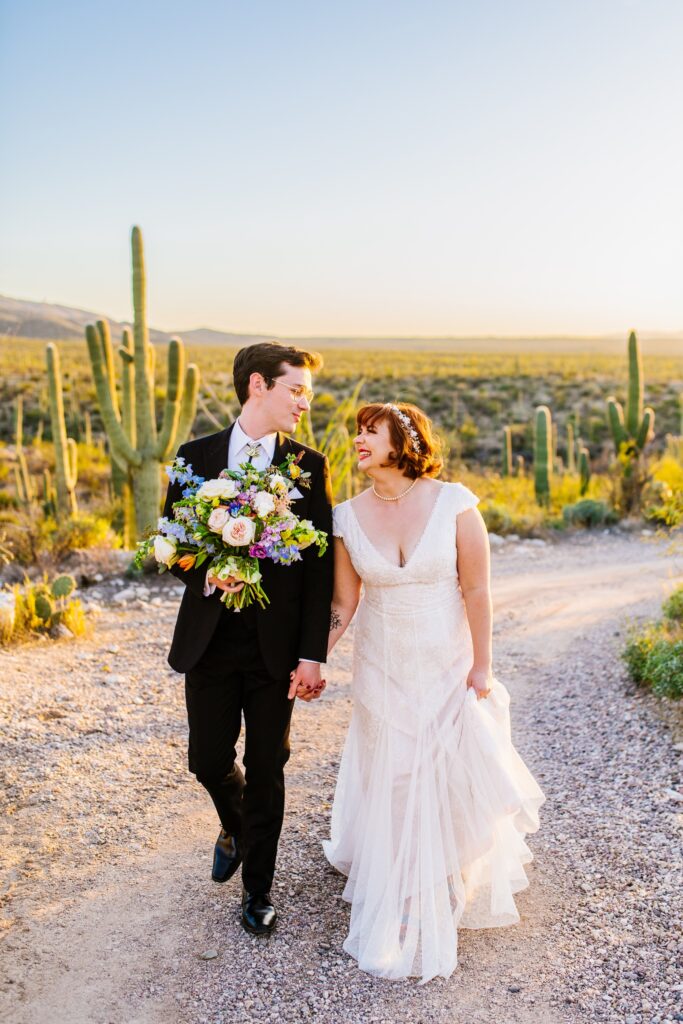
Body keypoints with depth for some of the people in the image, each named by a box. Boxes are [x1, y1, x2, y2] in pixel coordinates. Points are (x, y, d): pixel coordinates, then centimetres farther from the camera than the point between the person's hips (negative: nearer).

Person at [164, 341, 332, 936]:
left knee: (267, 769, 8)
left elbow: (320, 568, -4)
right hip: (210, 639, 1)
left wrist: (312, 654, -9)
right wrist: (205, 574, -17)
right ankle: (236, 826, 45)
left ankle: (258, 888, 29)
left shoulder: (309, 466, -2)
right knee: (209, 759, 10)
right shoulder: (196, 457, 1)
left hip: (276, 645, -1)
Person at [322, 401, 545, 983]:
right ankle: (403, 902, 30)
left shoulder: (454, 504, -14)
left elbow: (476, 590, -10)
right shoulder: (350, 517, -6)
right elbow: (344, 602, 2)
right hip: (383, 669, 2)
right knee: (391, 781, 8)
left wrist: (481, 667, -7)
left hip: (447, 668, -1)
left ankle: (457, 882, 40)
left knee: (451, 775, 10)